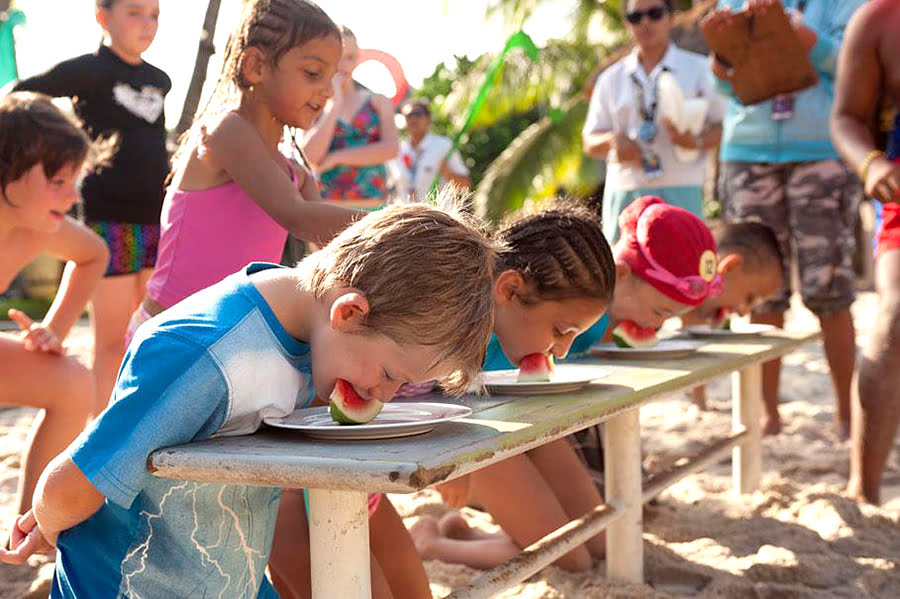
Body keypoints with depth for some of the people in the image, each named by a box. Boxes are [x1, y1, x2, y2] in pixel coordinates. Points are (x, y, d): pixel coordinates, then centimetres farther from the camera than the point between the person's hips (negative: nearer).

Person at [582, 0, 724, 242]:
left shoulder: (699, 70, 9)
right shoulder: (611, 78, 16)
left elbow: (727, 125, 4)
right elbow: (589, 142, 16)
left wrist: (695, 141, -16)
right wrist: (613, 140, -7)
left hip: (680, 193, -3)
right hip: (623, 194, 3)